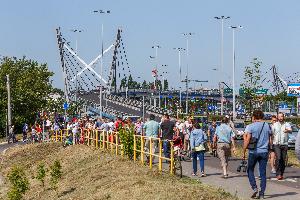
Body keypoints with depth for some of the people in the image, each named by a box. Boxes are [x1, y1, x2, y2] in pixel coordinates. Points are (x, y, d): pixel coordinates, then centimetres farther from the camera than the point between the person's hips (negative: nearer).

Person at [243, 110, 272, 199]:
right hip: (264, 152, 3)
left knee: (250, 170, 14)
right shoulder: (267, 126, 6)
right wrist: (269, 151, 19)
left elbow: (247, 140, -12)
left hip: (253, 152, -3)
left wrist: (244, 152, -5)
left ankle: (254, 188, -1)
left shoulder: (250, 127, -6)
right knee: (263, 173, 6)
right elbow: (270, 141, 8)